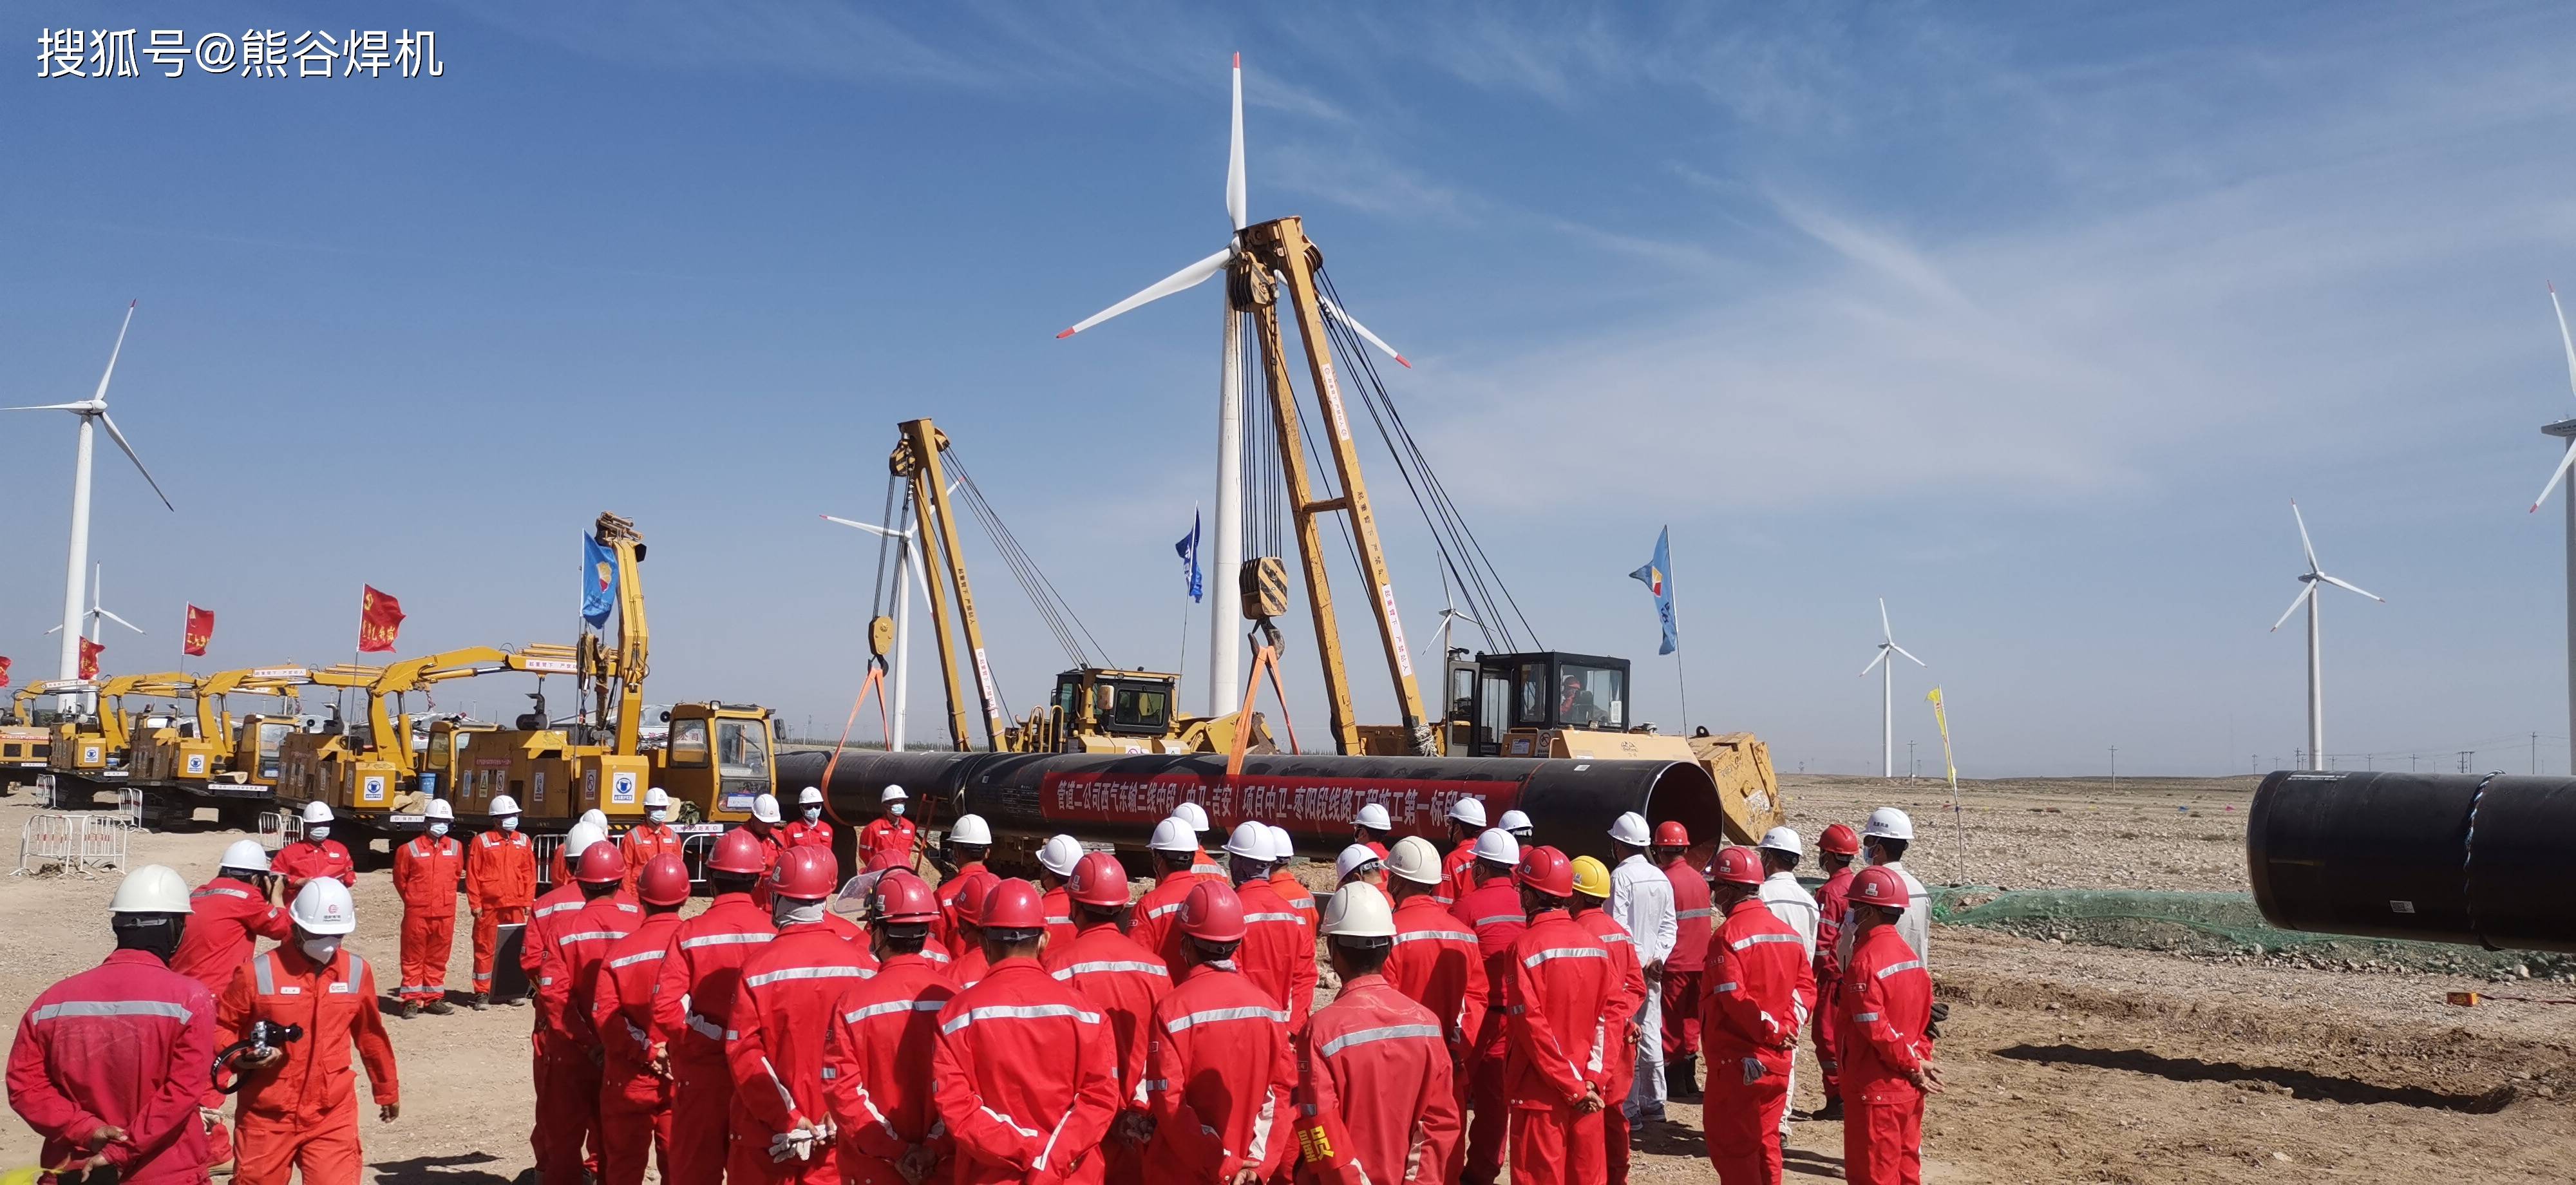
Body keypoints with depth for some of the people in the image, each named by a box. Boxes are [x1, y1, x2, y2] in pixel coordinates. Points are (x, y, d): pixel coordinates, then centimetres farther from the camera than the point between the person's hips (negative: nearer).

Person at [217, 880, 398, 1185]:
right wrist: (242, 1057, -18)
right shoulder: (258, 973, -9)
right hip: (267, 1117, -1)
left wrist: (387, 1090, 24)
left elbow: (371, 1036, 14)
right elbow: (219, 1025, 2)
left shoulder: (357, 972, 1)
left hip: (332, 1116, 1)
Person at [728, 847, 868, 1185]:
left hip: (769, 1133, -2)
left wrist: (785, 1118, -12)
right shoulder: (854, 961, -9)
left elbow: (743, 1054, -16)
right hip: (834, 1131, 2)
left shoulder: (759, 967, -16)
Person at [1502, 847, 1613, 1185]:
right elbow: (1606, 1017, 1)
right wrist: (1593, 1078, -4)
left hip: (1541, 1093, -5)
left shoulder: (1526, 946, -14)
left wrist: (1572, 1086, -12)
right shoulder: (1594, 944, 3)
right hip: (1589, 1092, 5)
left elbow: (1531, 1026, -17)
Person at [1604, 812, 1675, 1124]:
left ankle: (1628, 1108, -1)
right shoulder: (1661, 877, 9)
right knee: (1650, 1035, 13)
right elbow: (1670, 926, 8)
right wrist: (1656, 958, 2)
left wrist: (1639, 961, -12)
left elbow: (1619, 927, -19)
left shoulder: (1621, 875, -14)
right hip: (1651, 970, 7)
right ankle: (1653, 1102, 19)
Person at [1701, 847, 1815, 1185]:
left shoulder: (1729, 935, -16)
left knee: (1730, 1144, 3)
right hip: (1778, 1059, 7)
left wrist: (1772, 1029, -16)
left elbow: (1733, 997, -23)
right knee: (1765, 1139, 18)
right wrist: (1789, 1025, -7)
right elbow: (1807, 987, 4)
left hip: (1737, 1060, -7)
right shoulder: (1788, 932, 8)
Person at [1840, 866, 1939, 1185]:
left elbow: (1876, 1030, -22)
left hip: (1875, 1090, -8)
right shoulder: (1910, 954, 7)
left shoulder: (1865, 960, -19)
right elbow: (1924, 1018, 9)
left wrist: (1912, 1065, -11)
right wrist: (1919, 1062, 3)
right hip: (1909, 1089, 8)